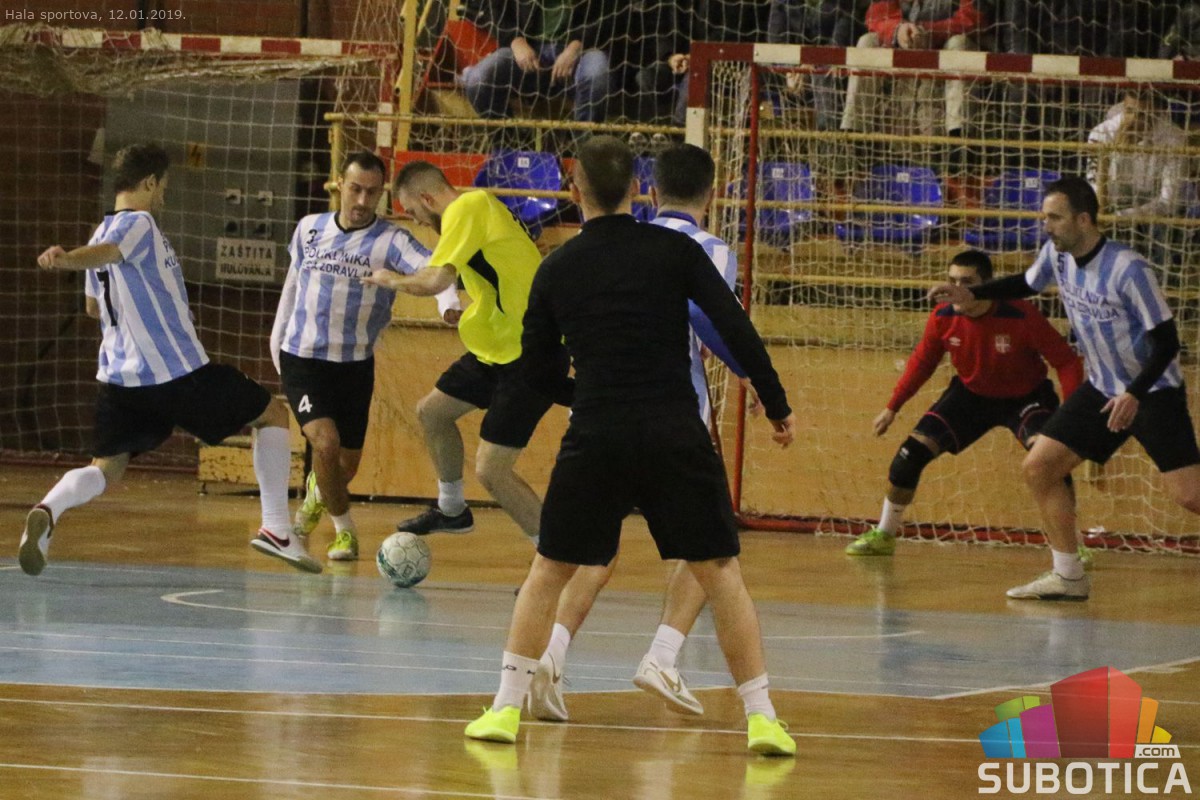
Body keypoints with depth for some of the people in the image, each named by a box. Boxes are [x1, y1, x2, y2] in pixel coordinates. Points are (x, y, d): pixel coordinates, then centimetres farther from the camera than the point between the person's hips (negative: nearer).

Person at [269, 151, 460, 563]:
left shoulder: (390, 240, -10)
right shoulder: (309, 229, 0)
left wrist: (449, 302, -50)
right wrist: (277, 340, 22)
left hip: (355, 366, 0)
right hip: (302, 360, 0)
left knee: (346, 467, 10)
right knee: (325, 442, -21)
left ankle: (316, 495, 48)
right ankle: (344, 531, 2)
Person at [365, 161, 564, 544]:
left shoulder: (467, 209, -17)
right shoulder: (480, 206, 12)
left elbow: (436, 281, -25)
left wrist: (391, 280, -8)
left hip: (530, 351, -10)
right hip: (499, 349, 10)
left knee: (491, 470, -12)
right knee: (431, 411, 23)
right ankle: (452, 510, 42)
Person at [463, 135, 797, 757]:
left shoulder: (557, 269, 6)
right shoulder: (674, 251, 1)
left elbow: (538, 371, 14)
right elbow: (735, 329, -5)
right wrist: (777, 405, 3)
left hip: (594, 440, 1)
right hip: (675, 436, -1)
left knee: (549, 572, 15)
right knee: (720, 573, 6)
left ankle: (506, 708, 11)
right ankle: (762, 718, 1)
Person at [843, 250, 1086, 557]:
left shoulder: (1021, 317, -30)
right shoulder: (943, 318, -18)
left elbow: (1067, 362, -23)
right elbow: (922, 362, 2)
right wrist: (892, 408, 6)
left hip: (1024, 396, -4)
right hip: (971, 394, 4)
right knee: (911, 453, -6)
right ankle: (883, 536, 15)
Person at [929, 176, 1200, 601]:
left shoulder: (1128, 269, -25)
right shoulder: (1056, 255, -4)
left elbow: (1166, 340, -21)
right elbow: (1025, 284, 19)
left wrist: (1135, 395, -30)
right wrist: (971, 293, 5)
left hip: (1153, 391, -7)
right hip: (1102, 389, 7)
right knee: (1038, 467, 1)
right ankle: (1068, 577, 10)